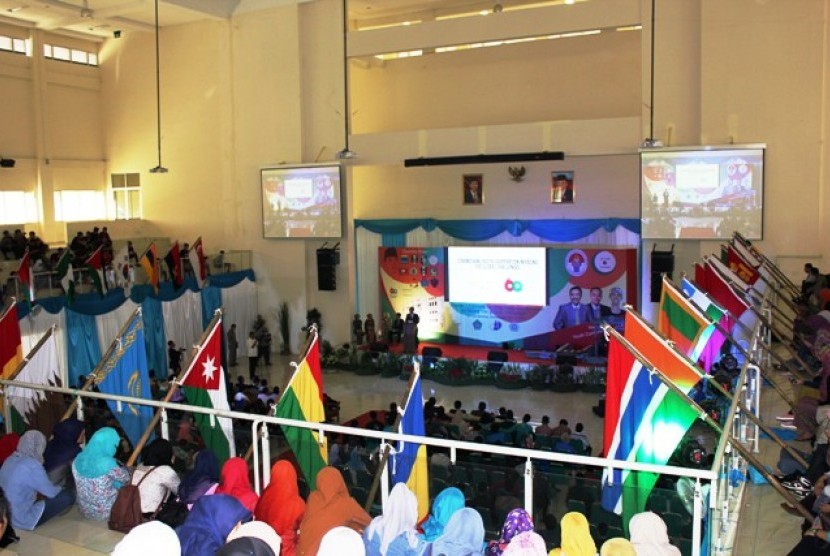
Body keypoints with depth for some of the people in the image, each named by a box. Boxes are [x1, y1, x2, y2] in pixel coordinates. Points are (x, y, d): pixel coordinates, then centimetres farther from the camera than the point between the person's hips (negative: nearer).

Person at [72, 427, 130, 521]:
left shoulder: (78, 459, -8)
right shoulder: (107, 463, -28)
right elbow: (125, 478, -10)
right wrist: (124, 470, 13)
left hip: (84, 510, 6)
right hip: (104, 512, -6)